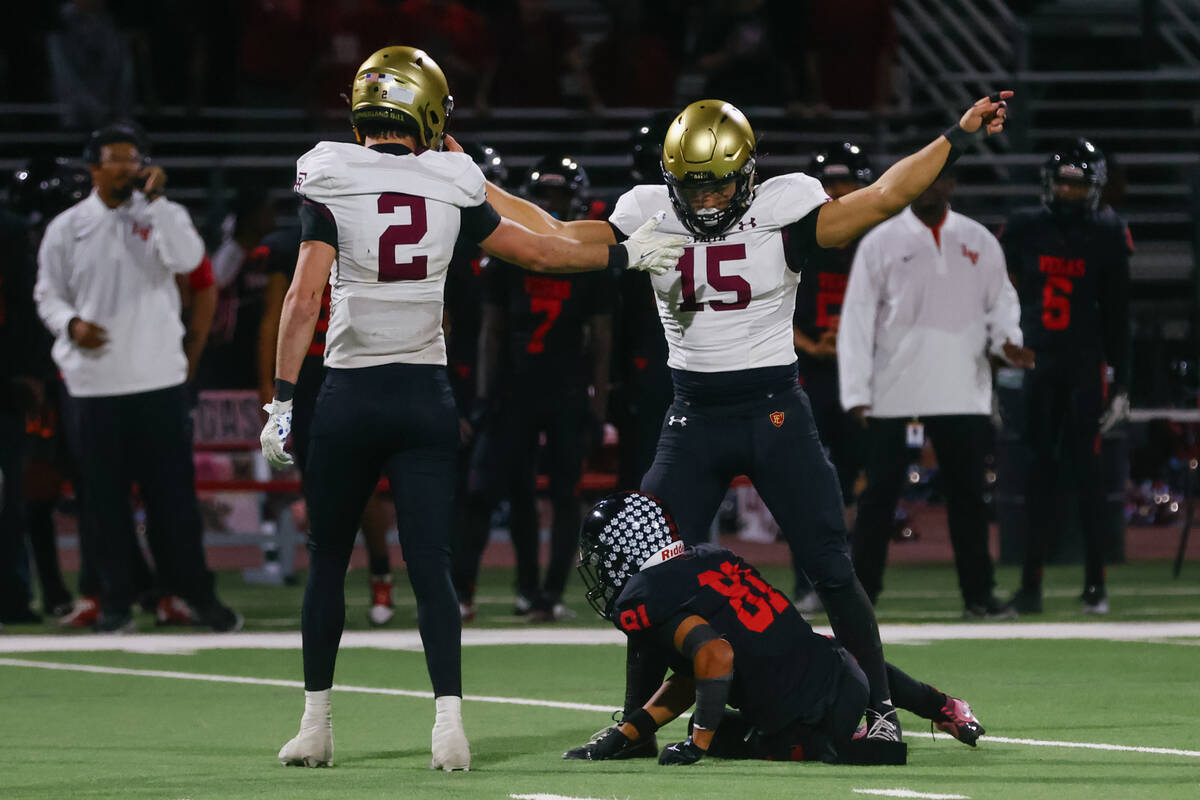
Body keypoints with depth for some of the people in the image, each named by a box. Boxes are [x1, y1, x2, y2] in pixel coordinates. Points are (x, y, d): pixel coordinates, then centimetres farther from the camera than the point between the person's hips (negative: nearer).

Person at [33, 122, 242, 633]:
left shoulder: (164, 216, 6)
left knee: (173, 494, 1)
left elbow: (187, 259, -13)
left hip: (159, 380, -1)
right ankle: (115, 599, 11)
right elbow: (47, 293, 11)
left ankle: (196, 592, 10)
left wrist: (154, 200, -14)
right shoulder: (66, 228, 7)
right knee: (103, 497, 2)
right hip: (92, 384, 1)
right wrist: (70, 324, -9)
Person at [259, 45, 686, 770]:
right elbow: (538, 252, 11)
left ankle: (317, 724, 13)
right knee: (432, 563, 1)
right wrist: (627, 254, 23)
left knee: (328, 560, 11)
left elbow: (306, 295, -13)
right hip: (427, 396, 2)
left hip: (351, 394, -1)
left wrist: (283, 398, -11)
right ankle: (450, 720, -12)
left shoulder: (331, 183, -6)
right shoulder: (450, 185, 2)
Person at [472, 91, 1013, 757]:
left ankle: (880, 711, 6)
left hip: (773, 408, -3)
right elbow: (554, 241, 5)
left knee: (831, 569, -5)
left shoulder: (783, 210, -8)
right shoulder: (650, 216, 1)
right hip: (694, 417, 3)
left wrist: (955, 139, -23)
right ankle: (635, 722, 12)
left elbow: (882, 198, -14)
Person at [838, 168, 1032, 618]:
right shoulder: (880, 243, 3)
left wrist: (1007, 343, -8)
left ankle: (978, 595, 9)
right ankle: (861, 594, 4)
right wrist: (857, 392, -6)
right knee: (879, 496, -1)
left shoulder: (980, 243, 10)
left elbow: (1001, 303, 15)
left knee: (968, 496, 4)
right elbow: (857, 320, 0)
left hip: (964, 394, 2)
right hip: (894, 396, -2)